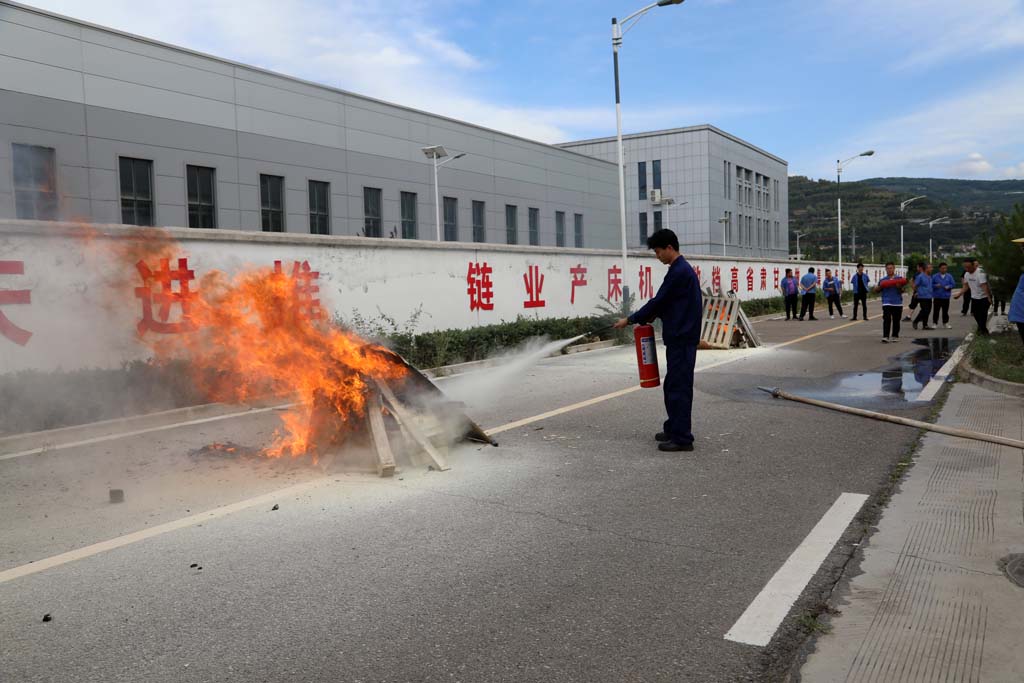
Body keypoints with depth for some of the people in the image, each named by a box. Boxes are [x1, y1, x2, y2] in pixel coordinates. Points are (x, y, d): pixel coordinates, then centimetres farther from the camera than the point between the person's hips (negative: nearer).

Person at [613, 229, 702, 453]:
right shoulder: (681, 269, 15)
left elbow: (659, 301, -16)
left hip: (682, 339, -10)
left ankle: (682, 438, -2)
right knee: (673, 385, 15)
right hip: (679, 337, 10)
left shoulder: (680, 272, -17)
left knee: (679, 387, -6)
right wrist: (645, 319, 10)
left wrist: (630, 320, -8)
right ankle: (674, 429, 24)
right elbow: (665, 302, 20)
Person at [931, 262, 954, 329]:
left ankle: (945, 323, 20)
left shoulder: (949, 276, 3)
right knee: (936, 311, 1)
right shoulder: (935, 276, -1)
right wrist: (936, 286, -17)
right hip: (937, 296, -2)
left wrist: (948, 287, -14)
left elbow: (953, 284, 4)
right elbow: (931, 284, 1)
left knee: (945, 311, 9)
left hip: (946, 296, 2)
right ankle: (934, 323, 9)